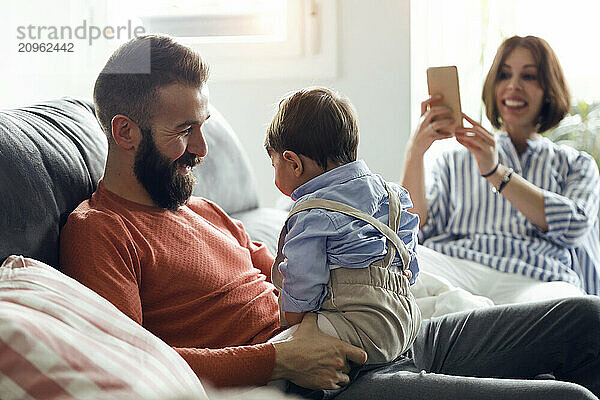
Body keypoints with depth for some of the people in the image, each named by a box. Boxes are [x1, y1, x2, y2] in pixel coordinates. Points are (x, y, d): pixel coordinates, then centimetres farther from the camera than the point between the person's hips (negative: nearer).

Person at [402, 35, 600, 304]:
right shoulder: (455, 162, 28)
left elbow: (575, 226, 1)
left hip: (537, 280, 0)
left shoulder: (576, 164, 25)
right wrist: (414, 153, -1)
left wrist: (496, 173, -6)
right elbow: (416, 231, 11)